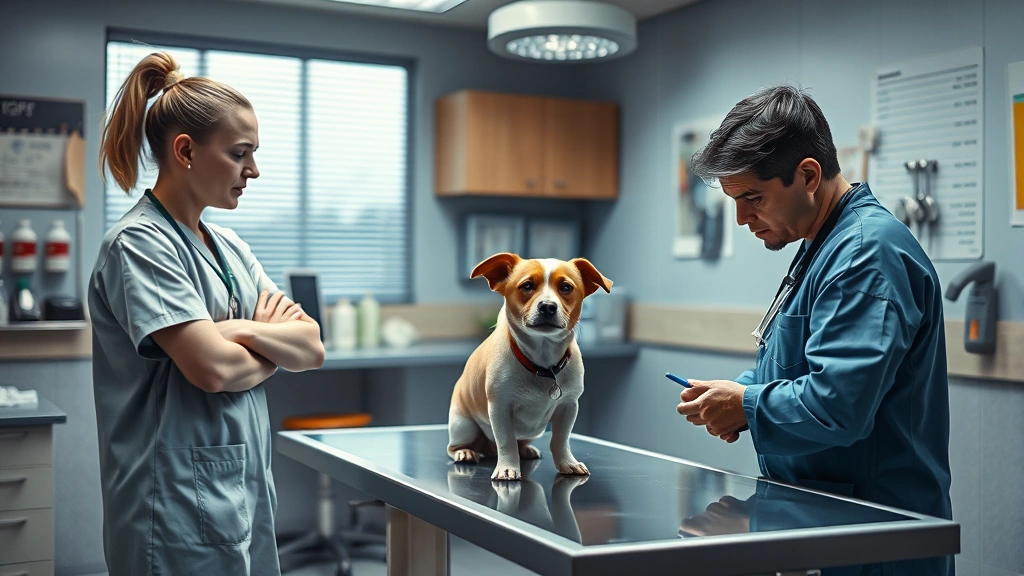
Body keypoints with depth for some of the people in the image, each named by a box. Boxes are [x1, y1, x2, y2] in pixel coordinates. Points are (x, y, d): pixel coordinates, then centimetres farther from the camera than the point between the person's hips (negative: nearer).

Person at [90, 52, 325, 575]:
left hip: (246, 491, 8)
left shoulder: (229, 246, 12)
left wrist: (240, 330, -13)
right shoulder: (139, 244, -12)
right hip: (180, 507, -7)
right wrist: (275, 347, -2)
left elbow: (311, 349, 5)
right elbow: (214, 369, -22)